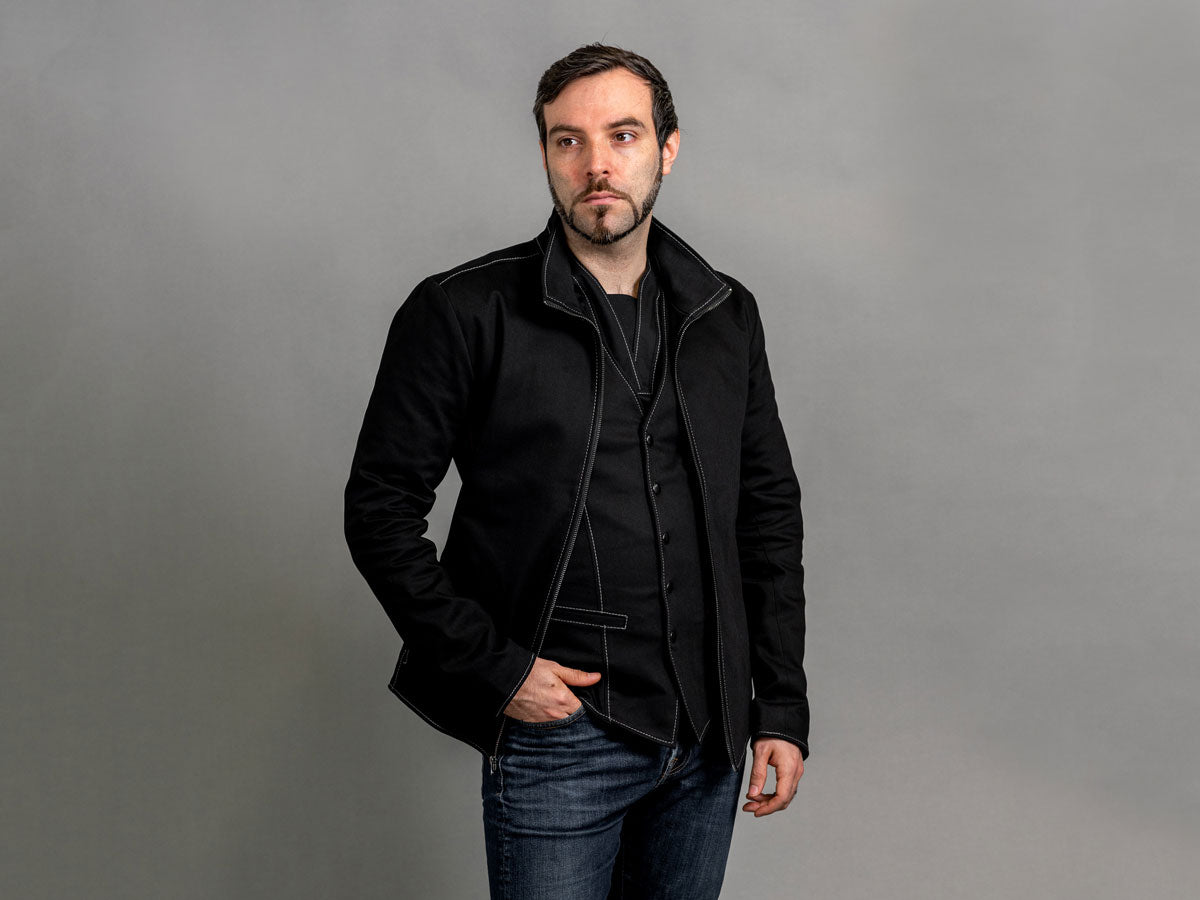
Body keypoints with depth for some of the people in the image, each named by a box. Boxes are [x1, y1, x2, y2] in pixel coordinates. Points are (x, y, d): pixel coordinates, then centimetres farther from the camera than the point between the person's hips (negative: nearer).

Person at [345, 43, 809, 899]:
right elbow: (381, 510, -5)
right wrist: (492, 668, -11)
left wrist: (782, 706, 6)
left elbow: (770, 510, 10)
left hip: (708, 734, 4)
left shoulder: (726, 314, 6)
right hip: (557, 737, -4)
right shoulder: (462, 315, -7)